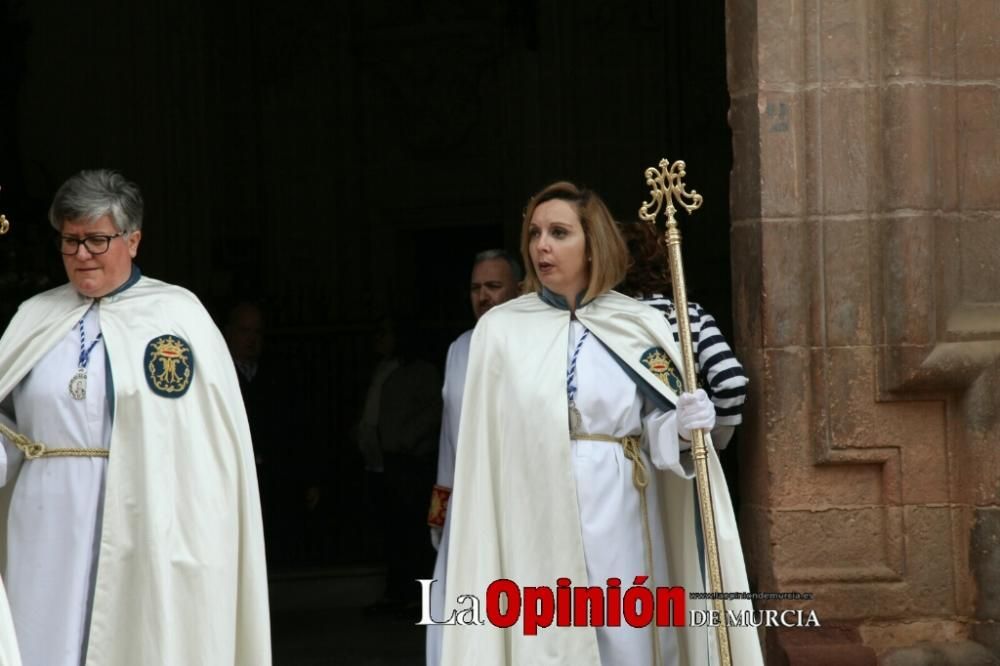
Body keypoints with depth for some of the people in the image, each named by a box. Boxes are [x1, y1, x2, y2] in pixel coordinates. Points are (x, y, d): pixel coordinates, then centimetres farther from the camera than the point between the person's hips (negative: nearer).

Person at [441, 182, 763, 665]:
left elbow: (661, 437, 3)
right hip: (537, 527, -1)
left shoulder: (643, 326, 4)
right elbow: (483, 447, 3)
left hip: (620, 522, 1)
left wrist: (683, 428, -19)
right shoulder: (500, 329, 3)